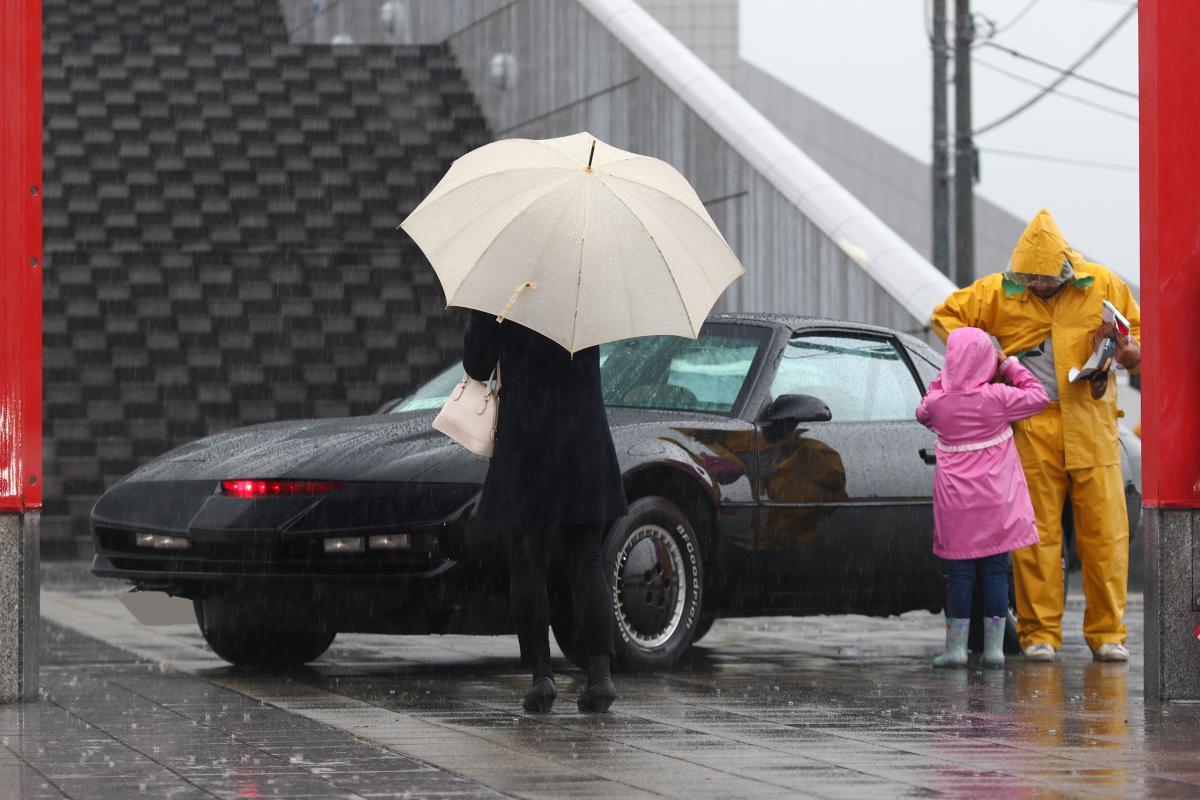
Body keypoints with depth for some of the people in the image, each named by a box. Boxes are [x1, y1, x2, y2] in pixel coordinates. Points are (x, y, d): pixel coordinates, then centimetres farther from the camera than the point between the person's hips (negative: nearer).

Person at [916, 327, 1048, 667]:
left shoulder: (938, 400, -5)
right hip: (996, 504, -1)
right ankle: (994, 648, 4)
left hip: (956, 505, 1)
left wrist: (944, 378, 14)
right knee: (995, 571, 4)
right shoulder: (999, 397, -10)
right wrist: (1010, 365, 10)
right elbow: (1038, 396, 5)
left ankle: (956, 646, 4)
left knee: (959, 572, 5)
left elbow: (923, 413, 19)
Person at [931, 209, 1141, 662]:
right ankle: (1039, 633, 5)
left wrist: (1125, 348, -10)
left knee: (1105, 533, -1)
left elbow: (1141, 345, 13)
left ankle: (1107, 633, 7)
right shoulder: (1000, 292, 4)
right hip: (1033, 429, 0)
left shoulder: (1103, 286, 5)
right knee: (1036, 534, -2)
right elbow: (946, 315, 14)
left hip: (1092, 425, 0)